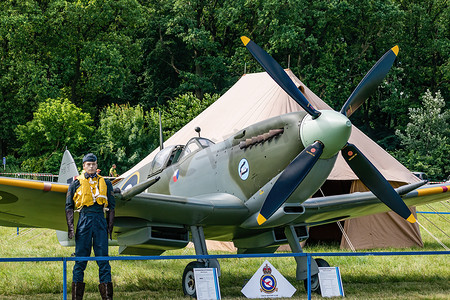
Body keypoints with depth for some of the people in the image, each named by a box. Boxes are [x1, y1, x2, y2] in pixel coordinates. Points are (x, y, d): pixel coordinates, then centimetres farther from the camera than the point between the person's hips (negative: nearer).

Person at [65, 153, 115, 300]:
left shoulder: (105, 183, 13)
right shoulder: (76, 183, 9)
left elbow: (111, 207, 14)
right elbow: (69, 207, 8)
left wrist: (110, 227, 7)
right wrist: (70, 227, -1)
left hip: (100, 221, 1)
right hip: (84, 219, -1)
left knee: (103, 258, -1)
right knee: (80, 258, 0)